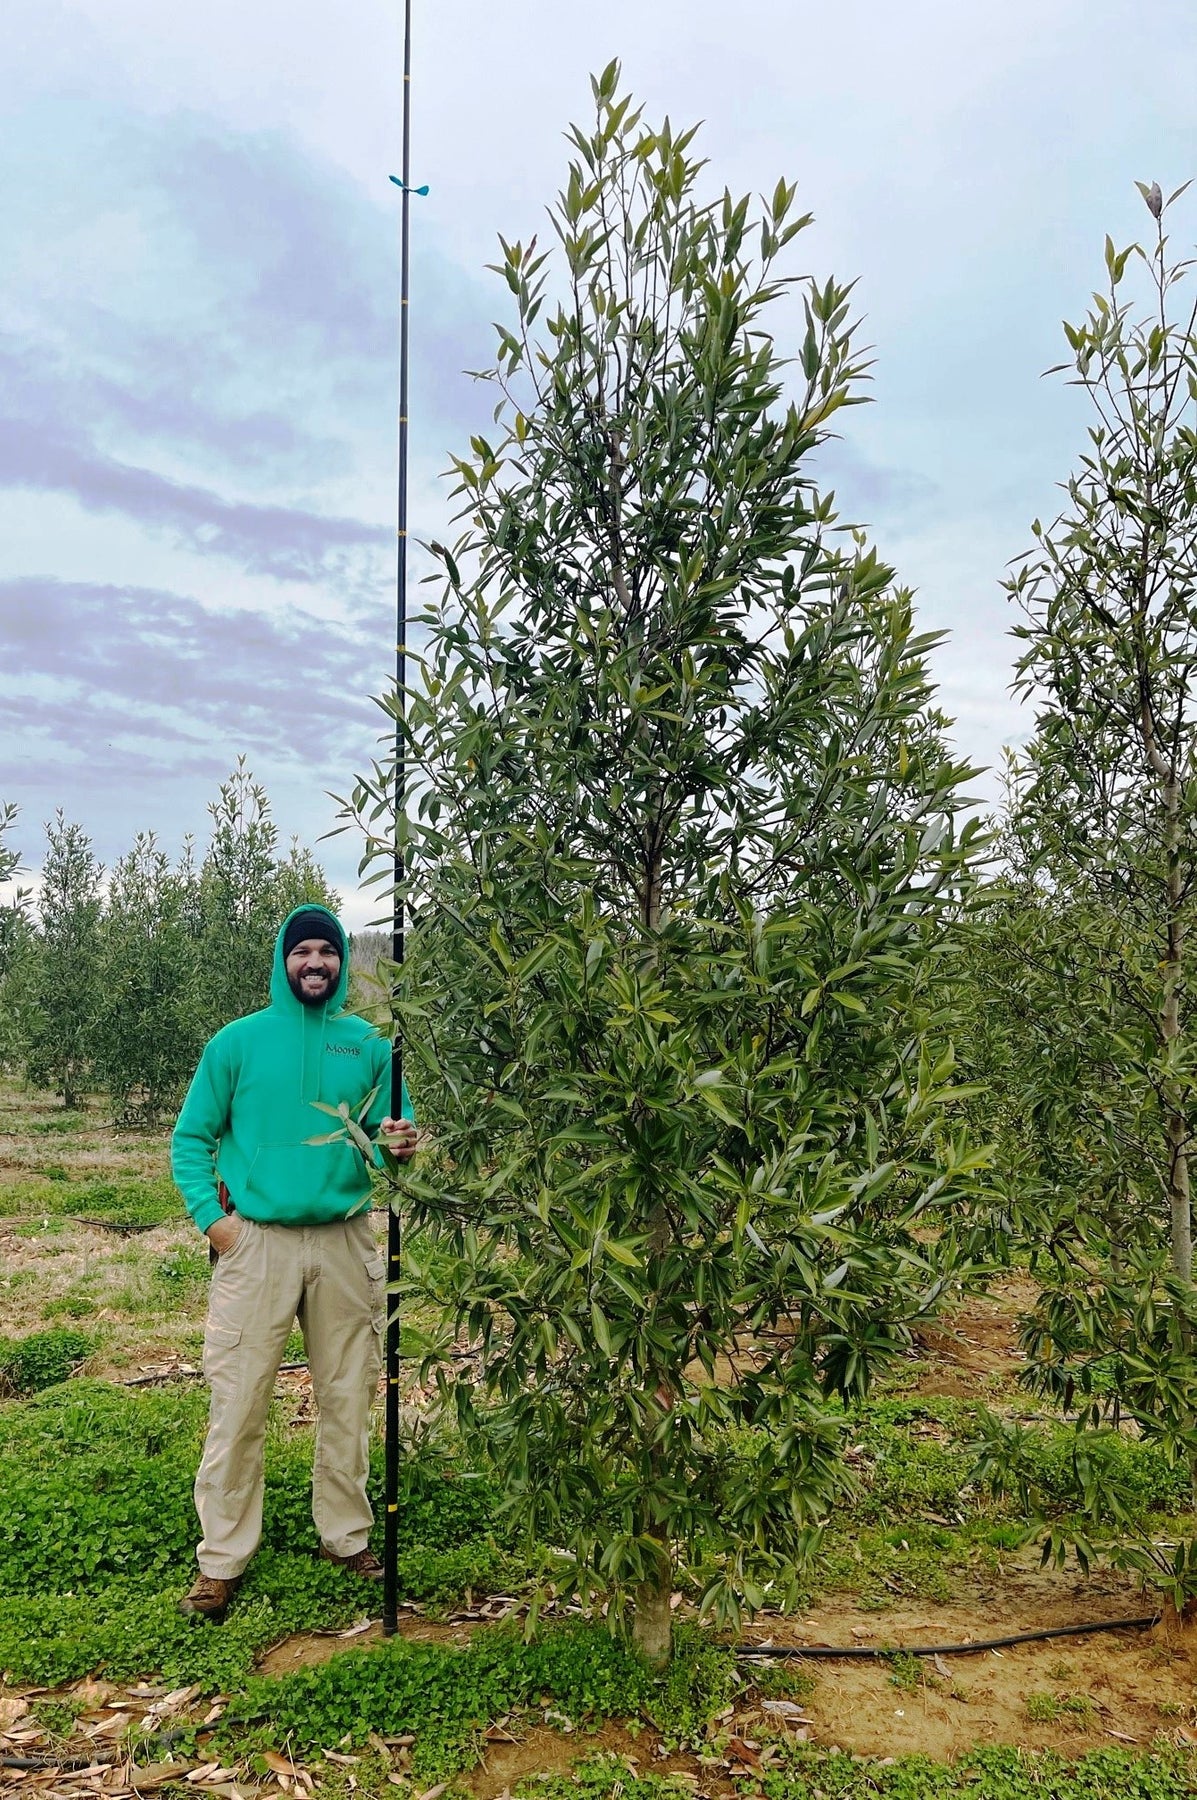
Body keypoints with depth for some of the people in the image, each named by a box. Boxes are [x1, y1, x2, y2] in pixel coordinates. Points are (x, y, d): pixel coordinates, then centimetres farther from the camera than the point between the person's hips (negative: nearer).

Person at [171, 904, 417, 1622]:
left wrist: (399, 1146, -15)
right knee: (239, 1402, 1)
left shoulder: (369, 1045, 5)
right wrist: (211, 1215, -8)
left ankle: (348, 1535, 28)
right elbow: (191, 1138, 3)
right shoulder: (239, 1041, 0)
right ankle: (222, 1557, 16)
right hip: (257, 1241, -2)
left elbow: (387, 1135, 8)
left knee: (349, 1398, 11)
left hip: (346, 1241, 2)